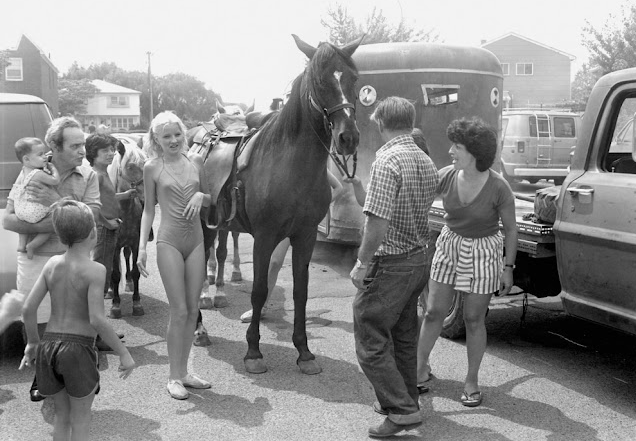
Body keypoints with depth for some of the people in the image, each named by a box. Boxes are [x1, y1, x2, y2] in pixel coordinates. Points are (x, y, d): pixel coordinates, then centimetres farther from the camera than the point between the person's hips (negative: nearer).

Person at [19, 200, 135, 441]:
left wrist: (33, 342, 18)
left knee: (62, 414, 21)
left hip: (49, 344, 5)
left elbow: (28, 308, 2)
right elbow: (97, 319, -21)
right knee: (80, 418, 11)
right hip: (78, 348, -5)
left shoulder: (52, 263, 2)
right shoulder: (95, 270, -14)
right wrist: (124, 353, -13)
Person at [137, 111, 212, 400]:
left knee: (193, 310, 8)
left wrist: (200, 196, -8)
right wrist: (142, 247, -3)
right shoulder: (152, 168, 0)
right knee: (179, 311, -4)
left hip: (195, 240, 4)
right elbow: (148, 209, 4)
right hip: (169, 242, -4)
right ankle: (174, 378, 9)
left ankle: (184, 372, 21)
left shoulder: (196, 162, 7)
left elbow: (211, 200, 15)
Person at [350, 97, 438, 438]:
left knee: (370, 340, 1)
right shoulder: (427, 162, 9)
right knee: (403, 337, 21)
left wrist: (361, 262, -15)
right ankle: (404, 398, 33)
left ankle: (403, 410, 2)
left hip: (389, 265, -9)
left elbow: (379, 222, -25)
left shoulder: (387, 160, -19)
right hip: (419, 260, 9)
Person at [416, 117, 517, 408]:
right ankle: (421, 367, 28)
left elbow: (510, 228, -8)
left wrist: (508, 268, -5)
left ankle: (471, 381, 24)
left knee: (474, 320, 6)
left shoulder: (498, 187, -19)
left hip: (483, 252, -3)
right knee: (434, 312, 8)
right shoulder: (446, 176, -11)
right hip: (449, 246, 3)